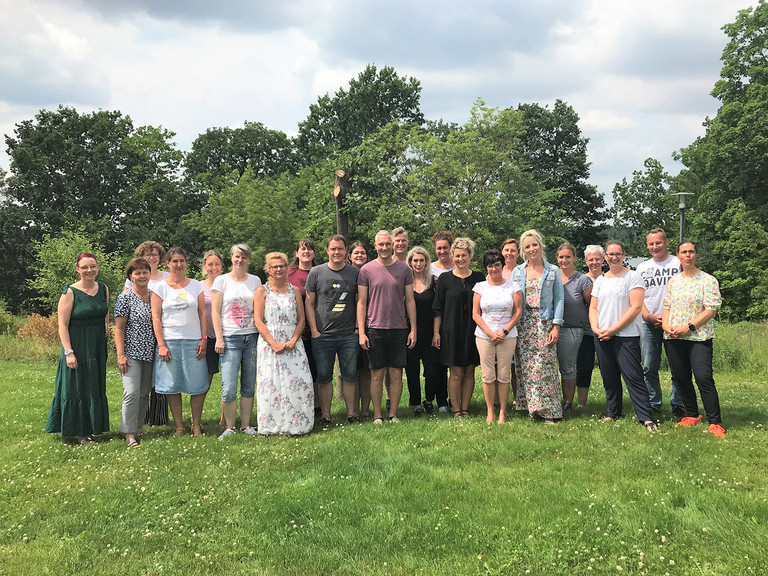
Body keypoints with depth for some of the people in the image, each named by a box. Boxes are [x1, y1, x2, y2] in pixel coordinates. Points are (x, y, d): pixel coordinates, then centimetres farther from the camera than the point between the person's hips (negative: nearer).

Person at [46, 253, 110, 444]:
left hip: (98, 346, 6)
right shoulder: (70, 292, -11)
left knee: (96, 388, 12)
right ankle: (76, 431, 13)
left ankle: (91, 427, 26)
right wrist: (68, 352, -18)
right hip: (77, 347, -6)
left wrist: (106, 326, 4)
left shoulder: (103, 289, 5)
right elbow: (63, 325, -13)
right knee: (76, 387, 2)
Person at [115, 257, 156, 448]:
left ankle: (138, 427, 24)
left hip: (150, 353, 5)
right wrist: (120, 354, -14)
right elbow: (118, 328, -7)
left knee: (144, 394, 10)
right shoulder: (125, 298, -5)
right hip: (131, 353, -5)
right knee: (132, 393, -13)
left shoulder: (154, 296, 11)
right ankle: (129, 434, -7)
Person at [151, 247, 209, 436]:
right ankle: (179, 426, 14)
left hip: (193, 342, 1)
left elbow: (202, 314, 8)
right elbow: (156, 318, 0)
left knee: (198, 386, 0)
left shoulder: (195, 285, 9)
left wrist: (203, 339, -2)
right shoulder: (160, 287, 4)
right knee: (172, 386, 3)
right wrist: (161, 345, -8)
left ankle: (196, 425, 13)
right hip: (169, 341, -1)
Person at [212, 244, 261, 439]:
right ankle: (229, 428, 6)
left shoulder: (255, 281, 12)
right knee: (229, 388, -8)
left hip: (252, 338, 3)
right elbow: (215, 311, 1)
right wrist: (219, 338, -7)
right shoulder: (221, 280, 5)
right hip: (230, 339, -3)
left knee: (249, 386, 6)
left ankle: (246, 426, 16)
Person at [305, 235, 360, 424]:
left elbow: (360, 302, 11)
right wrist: (314, 331, -2)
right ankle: (326, 416, 14)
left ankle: (351, 413, 15)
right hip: (323, 336, -1)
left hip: (349, 335, 1)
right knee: (324, 377, 4)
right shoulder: (316, 272, 3)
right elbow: (309, 303, 4)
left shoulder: (355, 273, 6)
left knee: (350, 376, 5)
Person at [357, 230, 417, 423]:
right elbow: (361, 303, 3)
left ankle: (393, 414, 14)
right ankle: (377, 416, 12)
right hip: (374, 329, -1)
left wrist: (413, 329, 3)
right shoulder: (366, 270, 2)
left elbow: (410, 301, 8)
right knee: (377, 374, 3)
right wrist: (361, 332, -4)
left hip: (399, 329, 1)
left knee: (396, 374, 4)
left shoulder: (403, 268, 6)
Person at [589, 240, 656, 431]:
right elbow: (593, 307, 15)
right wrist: (595, 328, -4)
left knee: (633, 376, -10)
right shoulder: (600, 280, 16)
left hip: (626, 335, -5)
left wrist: (613, 329, -13)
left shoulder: (633, 277, -2)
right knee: (609, 377, 10)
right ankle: (613, 414, 21)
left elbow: (636, 307, -10)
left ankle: (646, 418, -7)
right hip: (602, 336, 5)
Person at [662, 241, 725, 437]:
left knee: (703, 377, -14)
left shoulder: (708, 280, -2)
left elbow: (711, 310, -8)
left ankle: (715, 423, -9)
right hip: (673, 338, 5)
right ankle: (692, 415, 24)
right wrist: (665, 325, -3)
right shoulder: (673, 281, 13)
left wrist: (689, 327, -15)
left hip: (699, 337, -5)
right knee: (681, 378, 9)